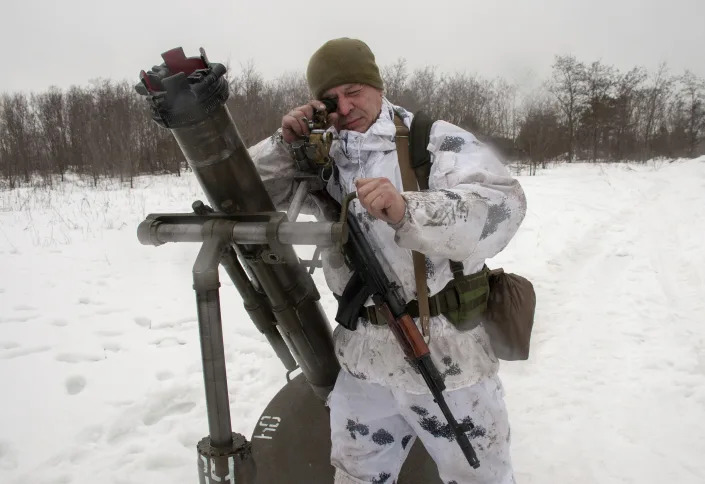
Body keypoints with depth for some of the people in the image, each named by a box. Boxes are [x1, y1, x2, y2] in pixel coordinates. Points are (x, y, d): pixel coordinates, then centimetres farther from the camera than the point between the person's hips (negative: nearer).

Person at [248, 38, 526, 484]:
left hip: (447, 358, -4)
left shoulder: (438, 140, -11)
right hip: (361, 359, 5)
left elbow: (501, 205, -25)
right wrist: (285, 144, -10)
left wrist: (407, 212, -41)